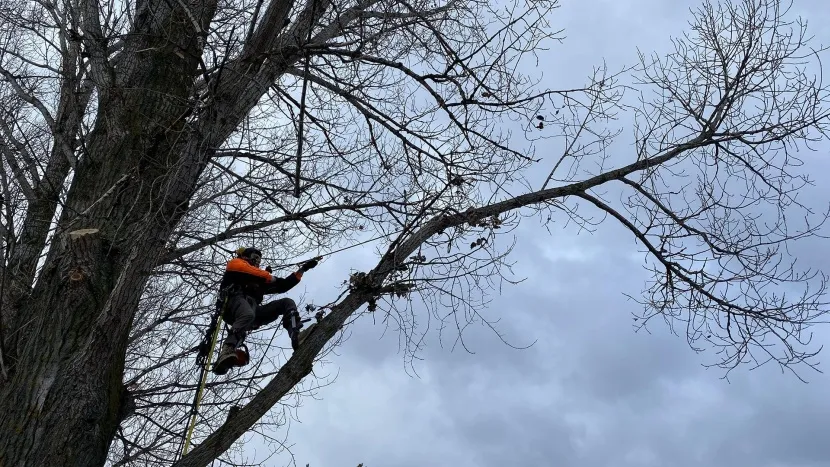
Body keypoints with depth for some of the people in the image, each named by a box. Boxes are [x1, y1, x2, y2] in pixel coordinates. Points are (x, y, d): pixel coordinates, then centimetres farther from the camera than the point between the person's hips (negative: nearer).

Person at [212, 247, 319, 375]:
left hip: (254, 309, 7)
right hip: (237, 299, -7)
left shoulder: (258, 281, 39)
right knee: (248, 315, -41)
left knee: (288, 303, -1)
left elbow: (282, 286, 35)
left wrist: (302, 269, 37)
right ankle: (226, 353, -60)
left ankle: (296, 339, -27)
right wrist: (272, 278, 9)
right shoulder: (235, 263, 24)